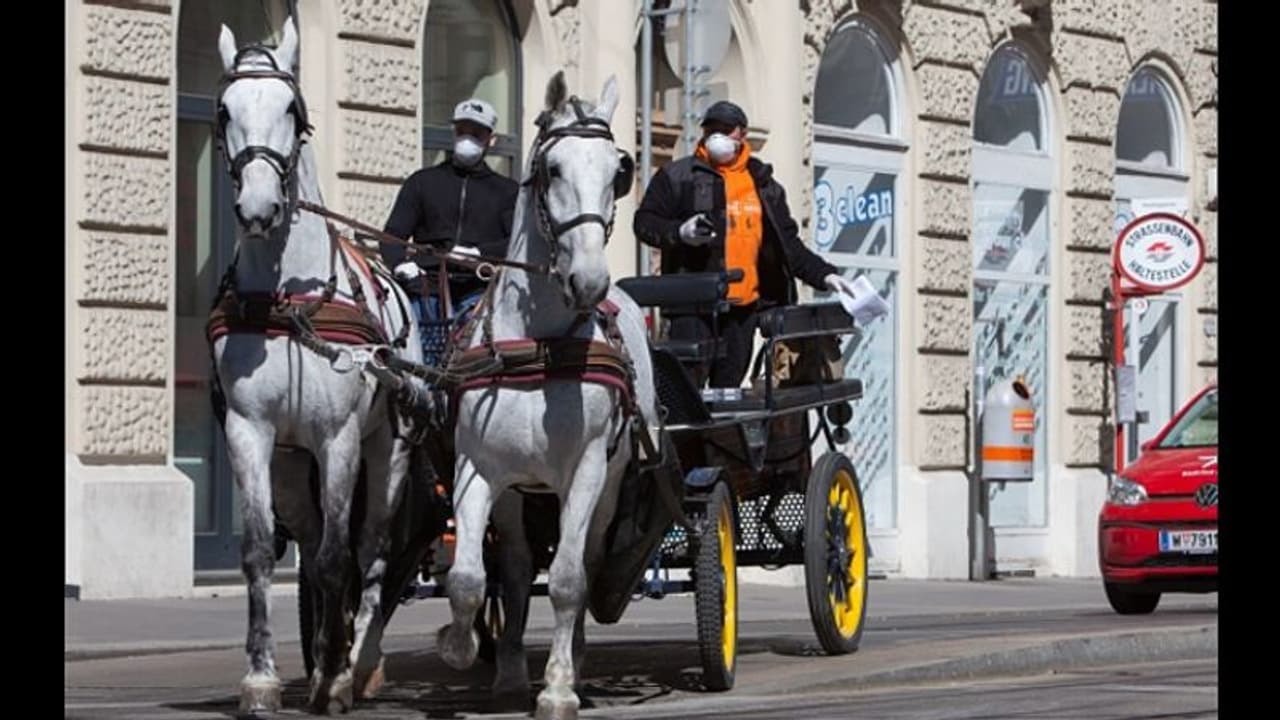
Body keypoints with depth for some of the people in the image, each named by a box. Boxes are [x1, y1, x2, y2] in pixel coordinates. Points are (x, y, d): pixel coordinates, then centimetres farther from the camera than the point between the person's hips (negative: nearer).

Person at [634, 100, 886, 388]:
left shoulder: (764, 185, 18)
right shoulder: (678, 176, 6)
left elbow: (788, 245, 21)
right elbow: (644, 222, 4)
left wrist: (824, 275, 11)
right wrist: (680, 232, -15)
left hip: (743, 308, 4)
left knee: (729, 385, 8)